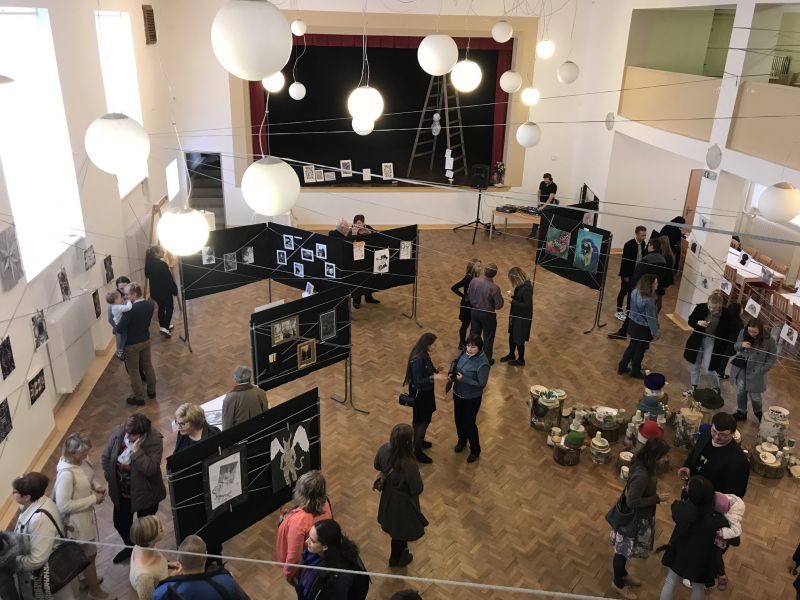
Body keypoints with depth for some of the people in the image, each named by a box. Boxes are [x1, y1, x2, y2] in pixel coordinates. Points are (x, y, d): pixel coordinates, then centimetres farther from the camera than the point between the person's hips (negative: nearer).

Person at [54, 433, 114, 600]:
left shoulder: (81, 460, -10)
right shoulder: (66, 474, -34)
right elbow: (63, 506, -30)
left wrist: (97, 486, -9)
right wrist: (93, 499, -25)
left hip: (86, 514, 8)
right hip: (77, 521, -8)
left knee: (88, 551, 29)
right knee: (89, 554, 14)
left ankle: (87, 578, 54)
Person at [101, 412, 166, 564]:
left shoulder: (154, 440, -28)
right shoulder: (118, 432, -15)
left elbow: (151, 469, -33)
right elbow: (106, 456, 0)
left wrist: (136, 450, -38)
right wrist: (110, 479, 2)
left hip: (145, 493, -5)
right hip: (121, 492, 5)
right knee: (120, 523, 25)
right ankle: (130, 547, 55)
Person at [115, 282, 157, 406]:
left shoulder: (130, 309, -29)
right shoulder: (149, 304, -7)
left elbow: (120, 329, -25)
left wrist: (116, 326, -4)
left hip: (132, 344, -6)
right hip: (146, 340, 7)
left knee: (133, 371, 9)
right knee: (148, 365, 22)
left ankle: (139, 398, 20)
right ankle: (152, 391, 36)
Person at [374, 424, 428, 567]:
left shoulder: (384, 449, -25)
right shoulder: (409, 465, -42)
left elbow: (377, 466, -4)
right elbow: (418, 489, -27)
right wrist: (417, 475, -9)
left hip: (388, 495, 5)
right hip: (403, 501, -5)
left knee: (393, 524, 34)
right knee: (401, 530, 24)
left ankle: (399, 549, 64)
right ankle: (396, 558, 50)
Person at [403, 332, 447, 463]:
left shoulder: (424, 354, -3)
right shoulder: (417, 360, -32)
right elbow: (418, 382, -30)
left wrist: (437, 370, -3)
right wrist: (434, 377, -34)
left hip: (425, 392, 9)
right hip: (420, 394, -9)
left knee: (423, 420, 26)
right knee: (422, 422, 5)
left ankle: (419, 441, 47)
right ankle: (417, 452, 21)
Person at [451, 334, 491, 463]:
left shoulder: (483, 363, -30)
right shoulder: (465, 351, -10)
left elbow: (481, 384, -25)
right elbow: (456, 361, 9)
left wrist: (463, 379, -29)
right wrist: (452, 369, -12)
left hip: (471, 398, -7)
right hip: (457, 393, 7)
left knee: (469, 423, 8)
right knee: (458, 419, 24)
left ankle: (475, 450, 33)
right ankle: (462, 441, 52)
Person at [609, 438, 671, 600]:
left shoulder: (642, 462, -10)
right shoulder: (642, 475, -38)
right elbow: (632, 502, -30)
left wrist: (654, 495, 2)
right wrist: (657, 498, -23)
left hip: (637, 515, 9)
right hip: (634, 518, -9)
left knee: (625, 550, 30)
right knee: (624, 550, 15)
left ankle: (622, 574, 52)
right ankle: (618, 583, 38)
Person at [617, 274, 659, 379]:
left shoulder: (635, 292, -9)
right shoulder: (649, 301, -31)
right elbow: (651, 319, -21)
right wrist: (655, 333, -9)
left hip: (633, 323, 7)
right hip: (644, 329, -7)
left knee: (632, 346, 24)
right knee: (640, 350, 14)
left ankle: (622, 367, 36)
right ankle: (635, 372, 33)